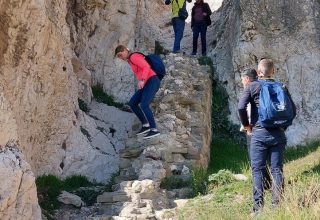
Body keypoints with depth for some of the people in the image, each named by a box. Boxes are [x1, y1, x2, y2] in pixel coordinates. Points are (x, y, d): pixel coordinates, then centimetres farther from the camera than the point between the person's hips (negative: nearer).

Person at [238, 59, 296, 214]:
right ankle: (277, 205, 7)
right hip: (278, 134, 3)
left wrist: (246, 125, 2)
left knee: (258, 170, 0)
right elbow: (292, 110, 9)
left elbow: (241, 107, -12)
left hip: (259, 133, -3)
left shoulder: (252, 86, 0)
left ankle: (258, 206, -4)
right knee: (277, 169, 6)